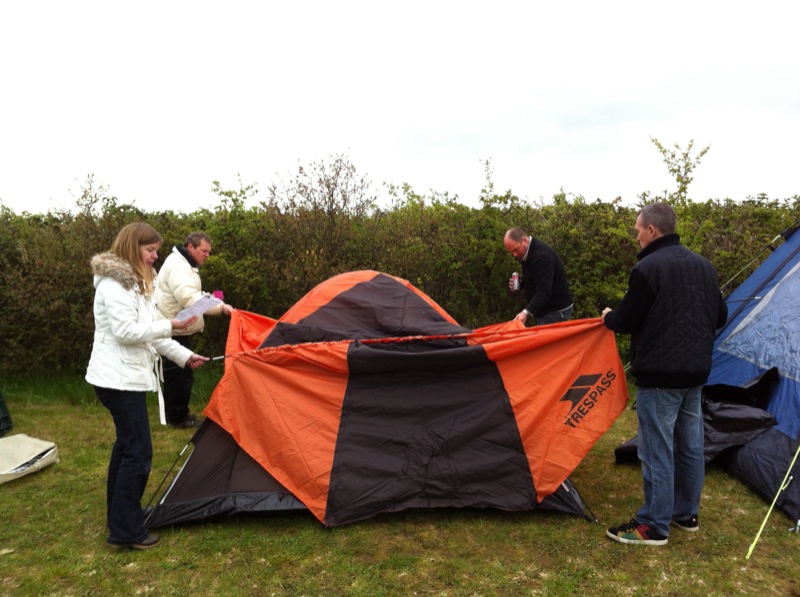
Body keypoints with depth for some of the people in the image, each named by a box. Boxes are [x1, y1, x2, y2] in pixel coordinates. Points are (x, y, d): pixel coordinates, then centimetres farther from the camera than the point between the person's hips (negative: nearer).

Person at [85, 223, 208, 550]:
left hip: (125, 376, 11)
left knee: (126, 445, 18)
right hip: (119, 378, -11)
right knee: (137, 451, -7)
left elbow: (147, 332, 17)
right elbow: (125, 331, -24)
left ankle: (118, 516, 32)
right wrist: (170, 325, -19)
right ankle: (126, 530, 4)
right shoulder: (115, 283, -16)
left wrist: (184, 356, 13)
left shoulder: (135, 282, 16)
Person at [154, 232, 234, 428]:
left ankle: (174, 414, 28)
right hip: (173, 331, -11)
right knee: (181, 375, -5)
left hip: (175, 330, 11)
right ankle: (178, 417, 6)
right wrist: (220, 307, -37)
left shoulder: (184, 264, 15)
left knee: (175, 374, 18)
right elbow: (189, 298, -32)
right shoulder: (178, 265, -19)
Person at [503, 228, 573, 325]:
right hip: (544, 310, 9)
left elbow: (544, 291, -31)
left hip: (556, 312, -9)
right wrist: (520, 283, 0)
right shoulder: (528, 253, 8)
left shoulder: (542, 256, -23)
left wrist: (526, 312, -43)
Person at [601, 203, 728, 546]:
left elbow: (626, 322, -12)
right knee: (690, 445, 16)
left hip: (659, 375, -8)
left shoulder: (648, 268, -16)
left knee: (657, 450, 0)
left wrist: (608, 317, 9)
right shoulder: (703, 265, 10)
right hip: (696, 372, 9)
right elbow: (720, 317, 16)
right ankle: (686, 514, 30)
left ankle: (653, 526, 9)